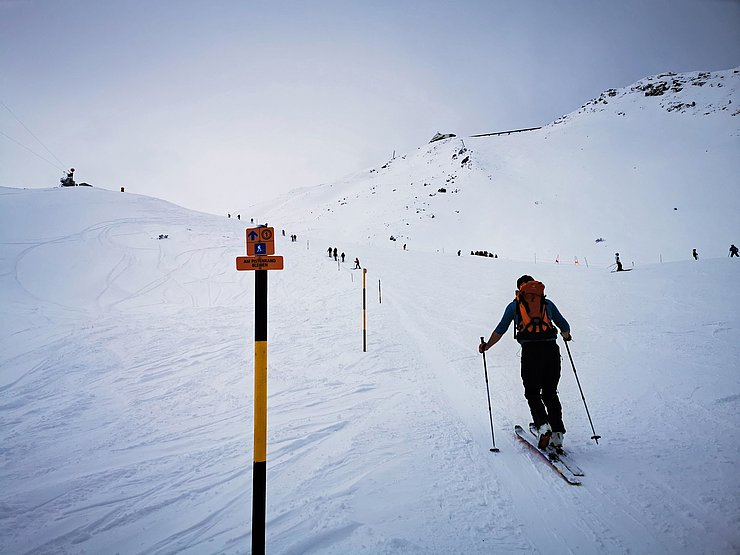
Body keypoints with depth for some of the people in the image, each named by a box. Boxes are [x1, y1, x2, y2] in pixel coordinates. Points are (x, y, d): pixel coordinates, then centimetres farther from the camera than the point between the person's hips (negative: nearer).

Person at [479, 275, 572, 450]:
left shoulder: (514, 305, 14)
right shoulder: (547, 303, 18)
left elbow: (500, 330, 11)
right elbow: (565, 327, 21)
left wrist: (486, 346, 23)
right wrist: (566, 336, 44)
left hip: (530, 351, -2)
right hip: (551, 350, 2)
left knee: (532, 393, 11)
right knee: (550, 393, 14)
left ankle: (542, 425, -9)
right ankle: (557, 432, 7)